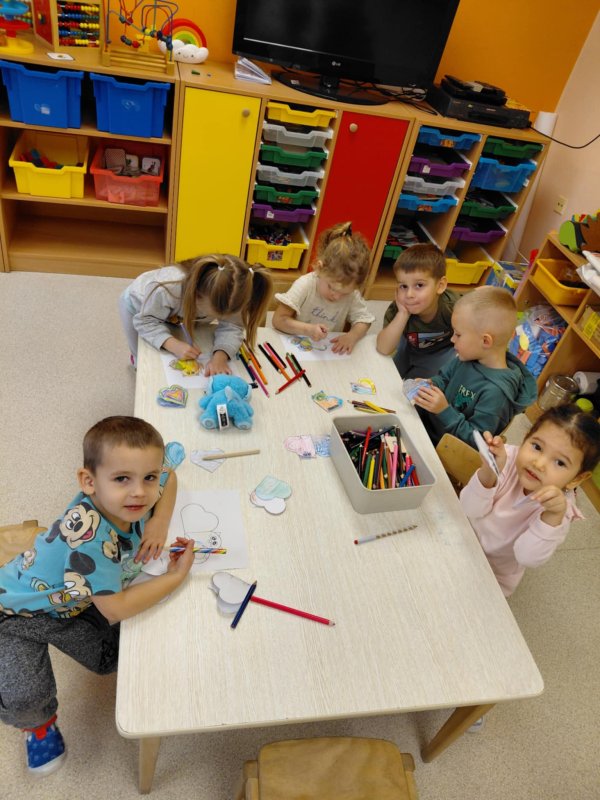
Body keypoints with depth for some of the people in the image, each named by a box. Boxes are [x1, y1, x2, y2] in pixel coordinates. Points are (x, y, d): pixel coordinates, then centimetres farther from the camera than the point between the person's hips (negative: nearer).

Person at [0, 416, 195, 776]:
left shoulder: (122, 499, -22)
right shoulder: (89, 537, -42)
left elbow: (170, 477, -1)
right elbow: (115, 609, -35)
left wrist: (159, 522, -18)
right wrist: (176, 576, -27)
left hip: (70, 602, 6)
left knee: (114, 659, 10)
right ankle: (38, 722, 15)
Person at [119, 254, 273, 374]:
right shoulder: (167, 289, -50)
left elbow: (232, 326, -32)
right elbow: (146, 321, -36)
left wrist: (220, 356, -53)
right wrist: (173, 345, -53)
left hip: (177, 312, 4)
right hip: (139, 303, -3)